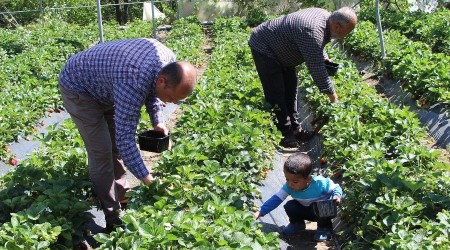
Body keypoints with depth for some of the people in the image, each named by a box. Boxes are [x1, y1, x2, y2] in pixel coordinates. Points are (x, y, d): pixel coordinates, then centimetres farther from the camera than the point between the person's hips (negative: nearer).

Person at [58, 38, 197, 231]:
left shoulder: (169, 61, -18)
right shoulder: (133, 84, -42)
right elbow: (125, 138, -38)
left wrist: (157, 121, -3)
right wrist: (147, 180, -33)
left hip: (104, 84, 8)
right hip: (78, 87, -8)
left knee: (116, 145, 11)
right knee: (102, 152, -11)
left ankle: (121, 197, 25)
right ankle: (113, 218, -2)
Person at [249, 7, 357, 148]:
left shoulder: (325, 16, -6)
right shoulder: (313, 32, -35)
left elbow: (317, 48, 15)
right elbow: (316, 67, -31)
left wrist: (325, 58, -2)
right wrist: (331, 94, -21)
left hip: (281, 50, 10)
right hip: (264, 48, -10)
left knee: (290, 88, 11)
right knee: (276, 94, -8)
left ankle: (293, 128, 19)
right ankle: (283, 134, 0)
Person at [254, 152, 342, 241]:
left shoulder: (320, 183, -35)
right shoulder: (289, 186, -25)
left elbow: (336, 188, -20)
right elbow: (276, 199, -23)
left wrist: (337, 195, -44)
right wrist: (260, 212, -29)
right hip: (305, 210, 3)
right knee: (289, 206, -22)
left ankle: (324, 228, -2)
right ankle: (297, 223, 10)